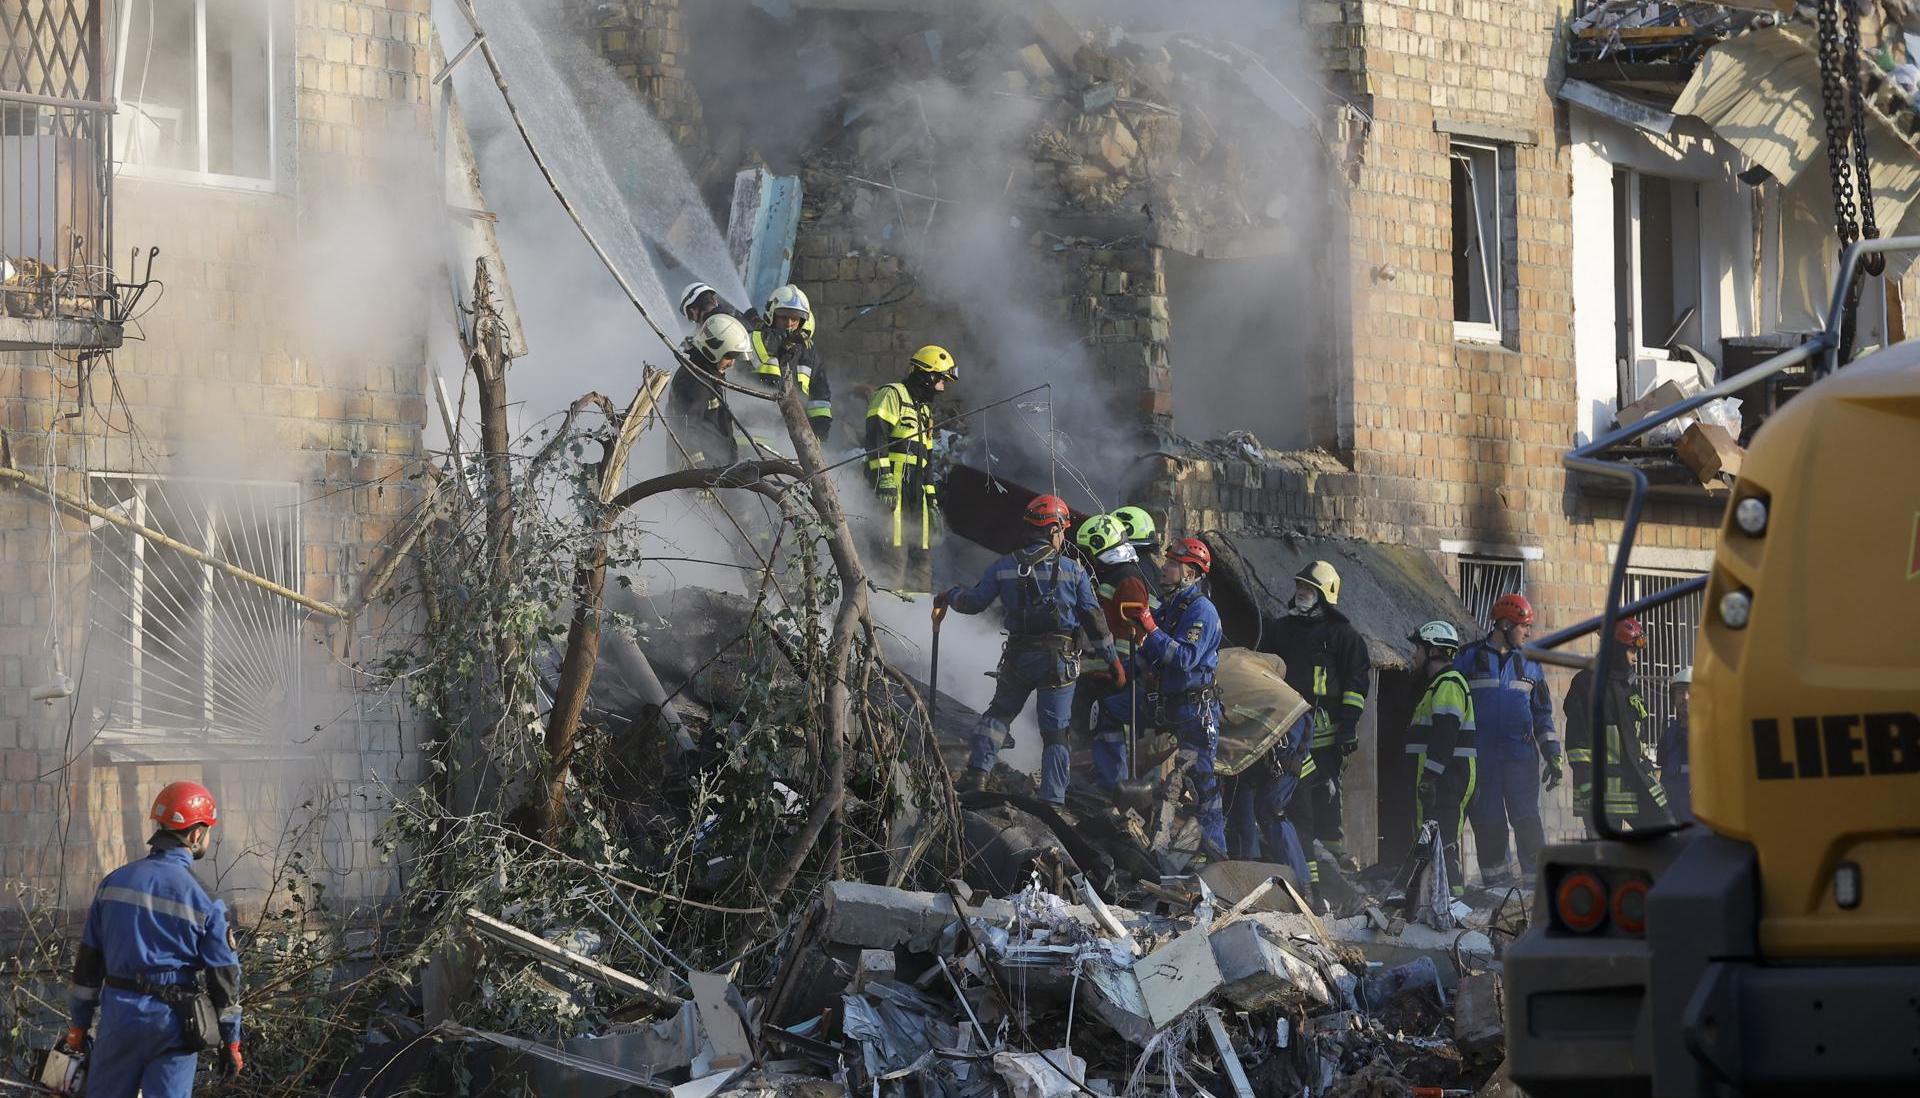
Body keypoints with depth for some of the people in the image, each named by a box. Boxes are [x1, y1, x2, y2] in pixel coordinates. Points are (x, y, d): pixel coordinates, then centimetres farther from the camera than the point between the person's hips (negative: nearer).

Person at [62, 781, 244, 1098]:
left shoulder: (115, 882, 3)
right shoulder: (202, 901, -7)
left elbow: (88, 960, 7)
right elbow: (223, 975, -4)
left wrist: (78, 1026, 14)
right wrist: (231, 1042, 6)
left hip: (119, 1012, 3)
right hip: (173, 1023, -3)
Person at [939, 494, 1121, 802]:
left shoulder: (1005, 566, 1)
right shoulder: (1073, 571, -2)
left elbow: (974, 602, 4)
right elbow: (1093, 617, -2)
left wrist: (949, 597, 27)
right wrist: (1113, 659, 6)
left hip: (1018, 658, 2)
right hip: (1059, 660, -2)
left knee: (999, 713, 23)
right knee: (1055, 731, 5)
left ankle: (978, 772, 7)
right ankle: (1052, 800, 0)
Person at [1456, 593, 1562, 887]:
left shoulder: (1529, 663, 16)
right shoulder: (1470, 657, 6)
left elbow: (1542, 712, 19)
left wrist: (1552, 755, 11)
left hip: (1521, 754, 1)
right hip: (1480, 758, -1)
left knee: (1526, 818, -9)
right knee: (1487, 821, 0)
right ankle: (1494, 883, 6)